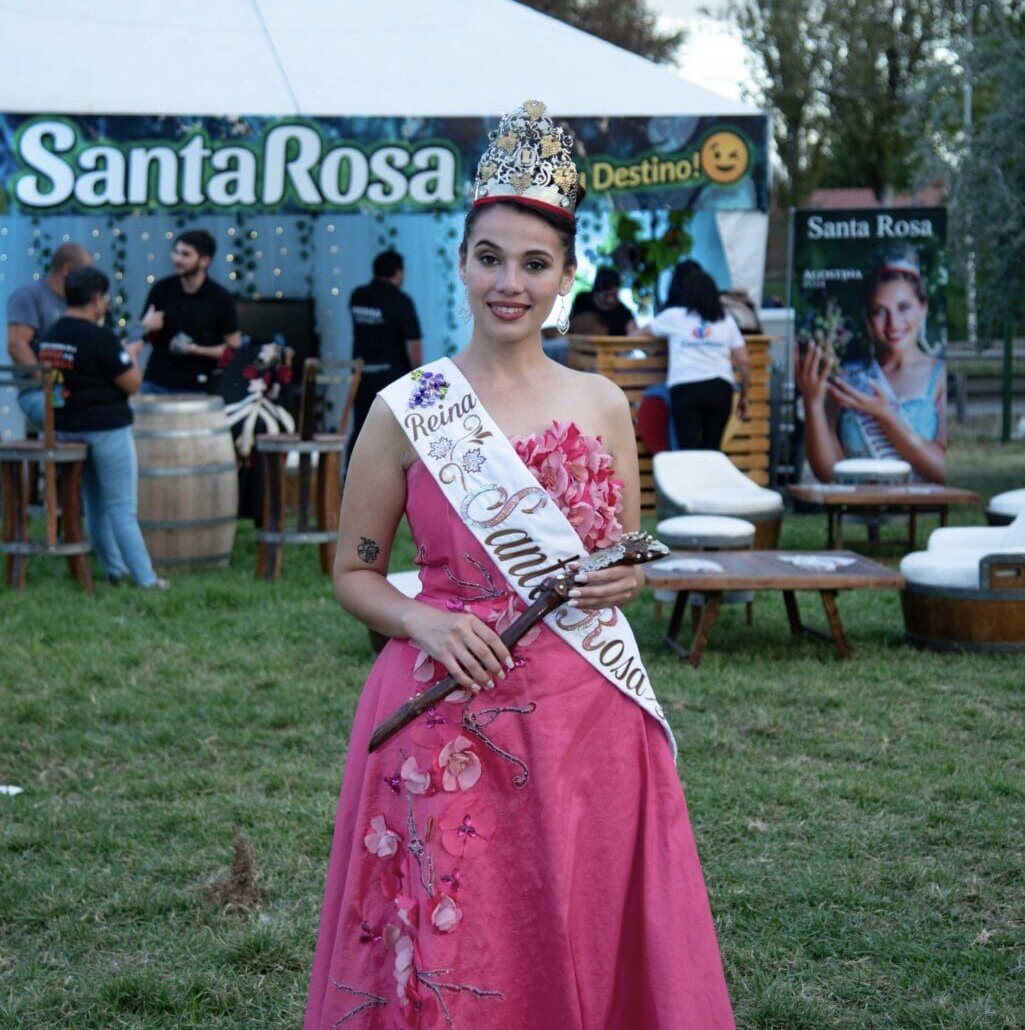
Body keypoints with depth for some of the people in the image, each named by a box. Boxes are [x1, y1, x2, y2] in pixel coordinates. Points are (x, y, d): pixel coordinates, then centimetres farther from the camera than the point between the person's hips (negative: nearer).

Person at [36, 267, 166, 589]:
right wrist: (131, 354, 4)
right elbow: (133, 383, -15)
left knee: (95, 504, 16)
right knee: (122, 507, -3)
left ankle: (116, 569, 25)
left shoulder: (49, 336, 6)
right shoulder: (99, 337, -19)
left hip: (65, 428, 7)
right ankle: (146, 579, 0)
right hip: (107, 429, -7)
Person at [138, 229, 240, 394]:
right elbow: (142, 335, 12)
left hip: (197, 388, -3)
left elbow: (234, 348, 0)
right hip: (156, 383, 3)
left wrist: (196, 350, -12)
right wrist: (147, 327, -11)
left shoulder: (221, 298, -4)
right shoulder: (161, 289, 3)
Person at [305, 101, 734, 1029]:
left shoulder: (603, 407, 7)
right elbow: (354, 574, 4)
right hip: (446, 720, -2)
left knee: (584, 945, 7)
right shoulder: (406, 411, -1)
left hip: (586, 718, 3)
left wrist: (626, 580, -4)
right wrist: (423, 620, -14)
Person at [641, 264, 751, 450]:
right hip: (720, 388, 2)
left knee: (688, 451, -5)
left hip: (686, 388, -2)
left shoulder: (674, 316, 11)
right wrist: (744, 395, 21)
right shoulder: (726, 320, 16)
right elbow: (744, 362, 11)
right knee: (711, 450, 8)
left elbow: (645, 332, 28)